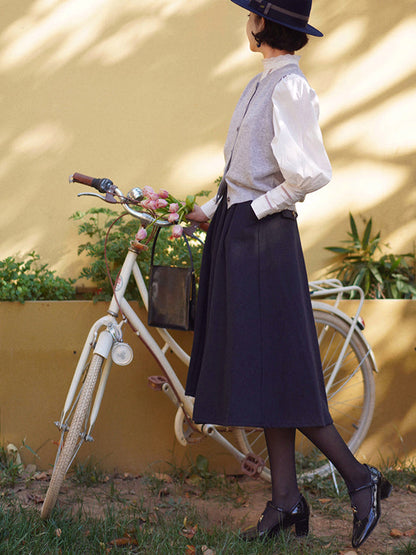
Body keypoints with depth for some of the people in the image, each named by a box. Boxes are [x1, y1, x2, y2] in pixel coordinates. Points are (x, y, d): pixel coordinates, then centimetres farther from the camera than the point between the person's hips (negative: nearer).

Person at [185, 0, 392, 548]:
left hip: (264, 236, -9)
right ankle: (286, 500, 14)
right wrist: (213, 209, 21)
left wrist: (259, 207, -12)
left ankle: (360, 479, 6)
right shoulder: (261, 84, 15)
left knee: (278, 370, -5)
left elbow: (312, 173, -21)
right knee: (262, 372, 9)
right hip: (237, 234, 9)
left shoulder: (289, 88, -13)